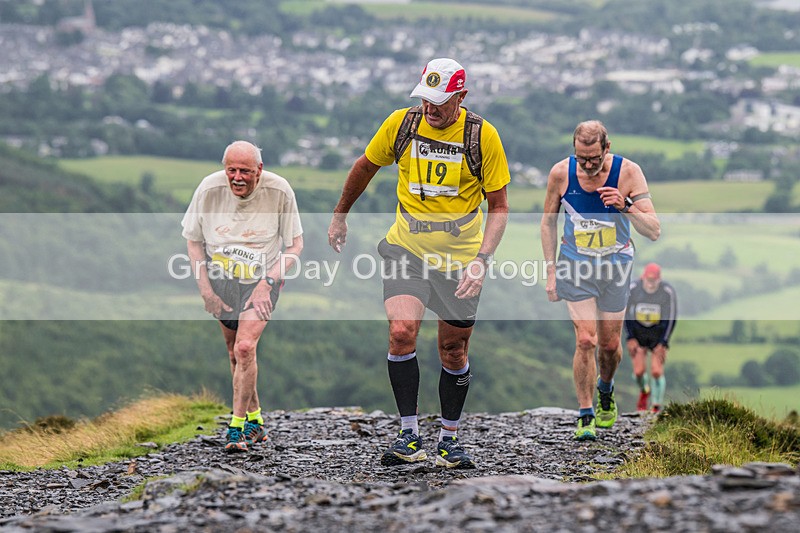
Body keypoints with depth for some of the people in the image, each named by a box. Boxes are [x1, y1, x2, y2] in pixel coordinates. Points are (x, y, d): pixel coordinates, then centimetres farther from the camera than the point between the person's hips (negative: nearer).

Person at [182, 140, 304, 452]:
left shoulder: (279, 191, -17)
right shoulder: (209, 189, -12)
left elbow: (295, 244, -7)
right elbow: (193, 239, 2)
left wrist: (268, 281, -18)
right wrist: (204, 287, -4)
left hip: (261, 282, -3)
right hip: (221, 280, 3)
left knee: (245, 348, -21)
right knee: (235, 353, 10)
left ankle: (238, 427, -14)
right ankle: (255, 421, 30)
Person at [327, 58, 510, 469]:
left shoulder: (482, 135, -11)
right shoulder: (401, 123, -6)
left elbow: (498, 207, -5)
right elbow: (365, 167, 13)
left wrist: (482, 259, -19)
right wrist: (340, 215, 23)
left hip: (460, 258, 0)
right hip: (406, 247, 0)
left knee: (453, 354, 7)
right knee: (401, 332, -20)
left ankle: (449, 440, 26)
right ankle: (409, 437, -12)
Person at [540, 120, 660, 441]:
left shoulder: (628, 172, -16)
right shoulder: (561, 173, -13)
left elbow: (653, 231, -17)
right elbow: (548, 222, 3)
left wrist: (626, 206, -33)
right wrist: (551, 271, -1)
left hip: (615, 267, 1)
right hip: (575, 266, -1)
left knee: (610, 343, 10)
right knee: (586, 340, -13)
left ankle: (605, 392, 41)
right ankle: (586, 418, -4)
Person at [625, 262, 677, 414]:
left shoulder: (667, 292, -19)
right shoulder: (632, 289, -16)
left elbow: (671, 318, -11)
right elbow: (626, 314, -4)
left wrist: (663, 343, -15)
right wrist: (631, 338, -10)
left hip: (658, 332, -1)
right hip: (638, 330, 1)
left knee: (657, 371, -12)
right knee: (639, 370, -9)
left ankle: (657, 408, 2)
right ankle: (644, 391, 25)